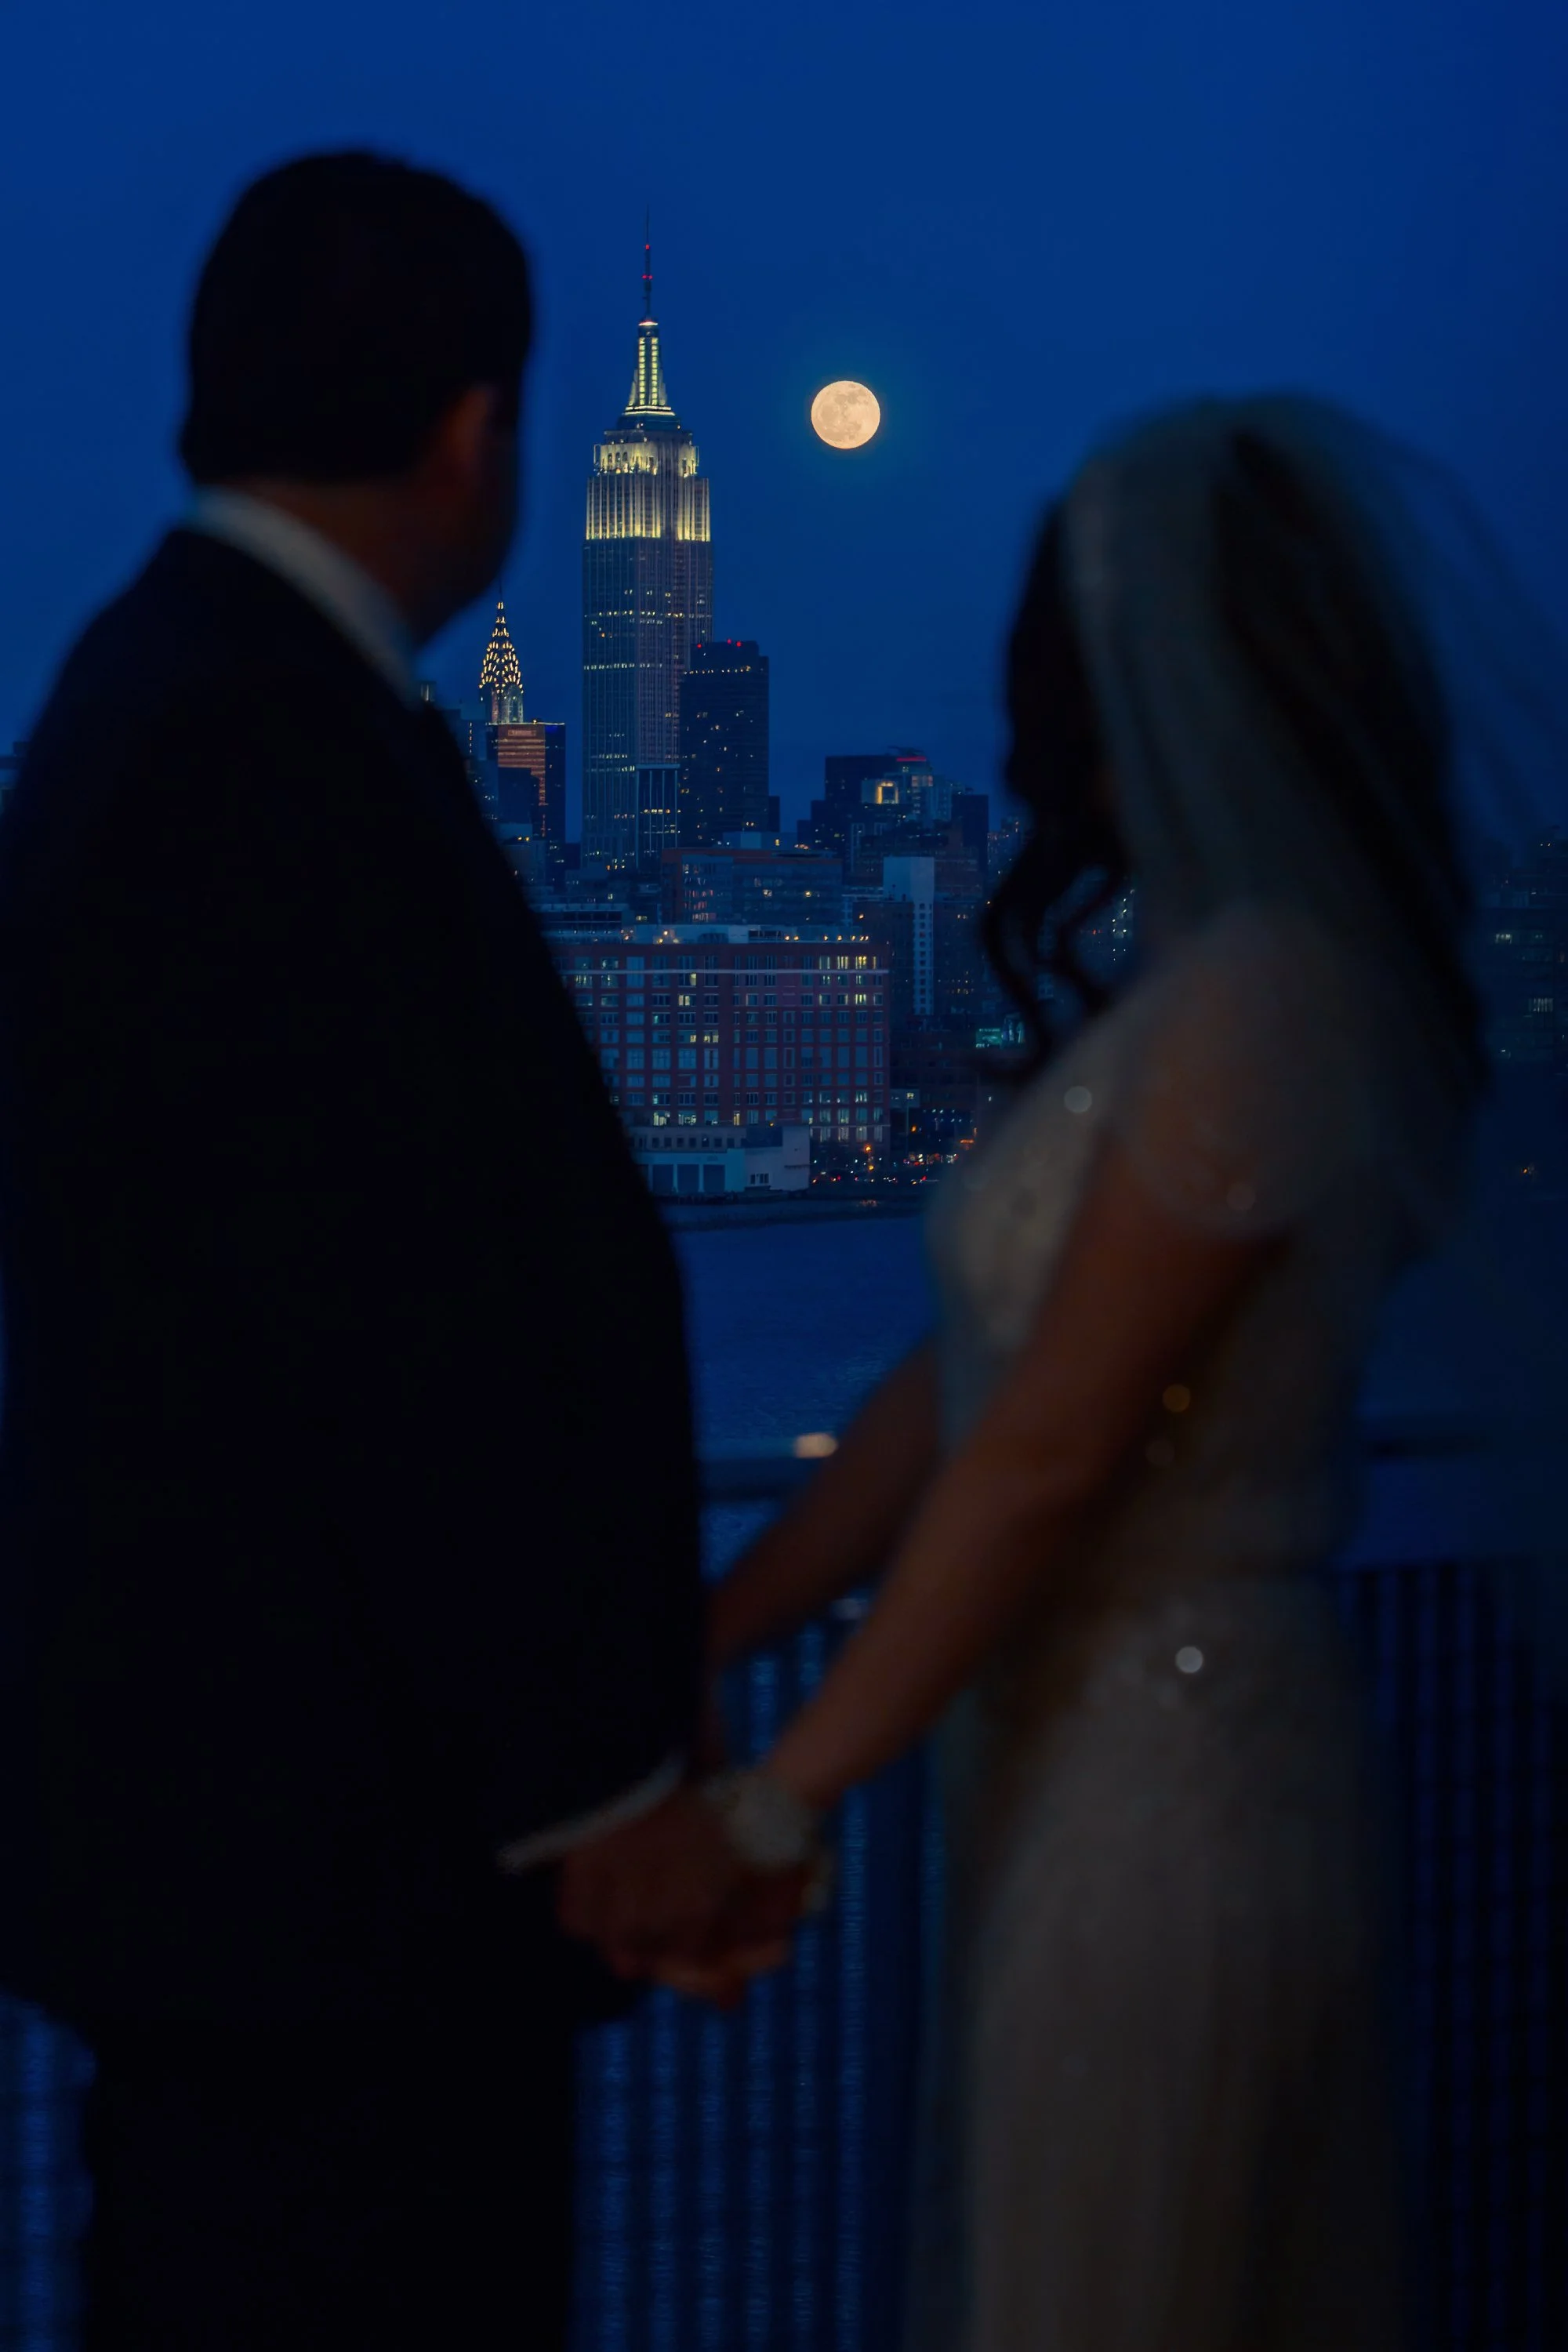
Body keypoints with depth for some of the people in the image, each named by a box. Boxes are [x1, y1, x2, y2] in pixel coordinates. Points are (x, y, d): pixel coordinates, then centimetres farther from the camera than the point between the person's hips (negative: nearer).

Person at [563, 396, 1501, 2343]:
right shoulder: (1213, 979, 10)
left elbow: (1046, 1455, -20)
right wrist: (692, 1648, 8)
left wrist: (788, 1794, -14)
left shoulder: (1246, 1004, -20)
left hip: (1150, 1795, -9)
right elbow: (961, 1388, 10)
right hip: (1109, 1759, 9)